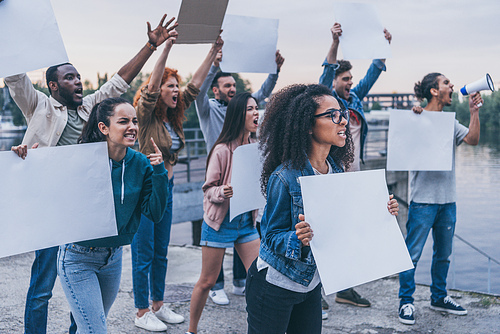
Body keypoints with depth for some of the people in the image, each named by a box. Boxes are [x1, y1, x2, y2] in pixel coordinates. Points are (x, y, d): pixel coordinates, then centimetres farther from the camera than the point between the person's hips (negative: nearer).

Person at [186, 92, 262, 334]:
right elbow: (208, 189, -11)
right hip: (220, 223, -5)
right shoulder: (222, 150, -16)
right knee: (207, 281, 6)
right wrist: (224, 192, -31)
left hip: (246, 221, 5)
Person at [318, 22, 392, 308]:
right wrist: (335, 42, -33)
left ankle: (345, 288, 20)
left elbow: (373, 73, 15)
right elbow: (326, 75, -21)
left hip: (353, 177, 7)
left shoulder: (356, 98, 12)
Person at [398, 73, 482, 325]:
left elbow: (472, 139, 0)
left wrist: (474, 111, -6)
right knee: (412, 253, -4)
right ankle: (406, 301, 7)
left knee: (443, 254, 15)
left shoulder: (450, 122, 12)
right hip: (423, 198, -6)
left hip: (448, 199, 6)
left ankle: (439, 297, 29)